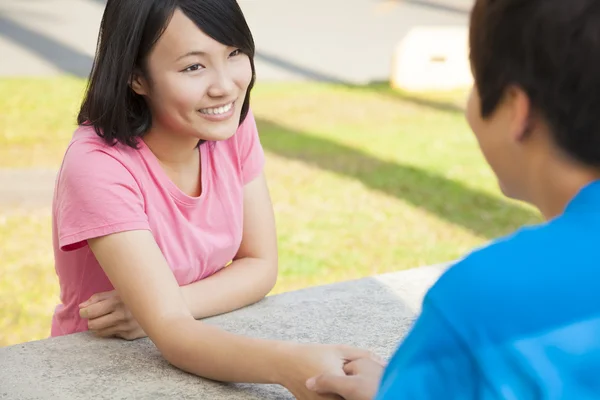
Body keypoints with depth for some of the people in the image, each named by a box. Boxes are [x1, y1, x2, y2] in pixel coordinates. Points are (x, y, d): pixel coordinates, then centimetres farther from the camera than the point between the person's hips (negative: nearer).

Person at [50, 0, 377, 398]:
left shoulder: (234, 124, -8)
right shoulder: (98, 165, -25)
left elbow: (261, 266, -4)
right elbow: (171, 333, -31)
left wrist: (157, 307, -20)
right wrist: (288, 364, -48)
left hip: (204, 354, 6)